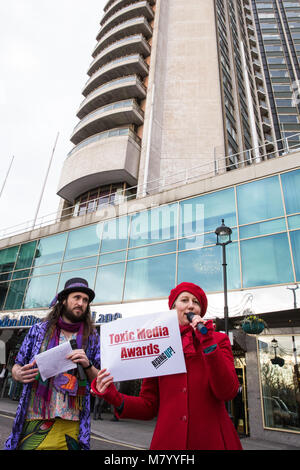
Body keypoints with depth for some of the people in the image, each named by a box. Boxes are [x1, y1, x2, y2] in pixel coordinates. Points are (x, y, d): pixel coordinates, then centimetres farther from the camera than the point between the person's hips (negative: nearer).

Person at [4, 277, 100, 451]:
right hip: (34, 419, 0)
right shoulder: (39, 330, 4)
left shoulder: (92, 337, 3)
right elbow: (17, 366, 10)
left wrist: (87, 365, -15)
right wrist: (18, 374, -13)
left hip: (70, 424, 0)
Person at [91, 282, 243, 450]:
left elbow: (227, 392, -13)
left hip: (212, 441, 0)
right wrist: (114, 397, -14)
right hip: (168, 441, 1)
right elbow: (149, 406, 3)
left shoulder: (218, 340, 1)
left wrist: (207, 342, -18)